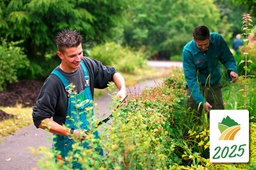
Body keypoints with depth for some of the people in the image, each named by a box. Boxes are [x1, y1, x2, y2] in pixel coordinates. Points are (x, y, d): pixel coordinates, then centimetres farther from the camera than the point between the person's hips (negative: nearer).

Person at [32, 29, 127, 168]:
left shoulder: (87, 65, -6)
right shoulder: (54, 82, -22)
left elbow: (112, 74, 11)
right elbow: (40, 119, -21)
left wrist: (122, 89, -10)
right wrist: (70, 133, -25)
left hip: (91, 136, 6)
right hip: (69, 145, -5)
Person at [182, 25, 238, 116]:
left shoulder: (217, 39, -17)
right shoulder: (188, 51, -24)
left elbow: (227, 58, -4)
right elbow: (190, 78, -25)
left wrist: (232, 70, -28)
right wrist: (202, 101, -34)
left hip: (214, 84, 2)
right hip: (197, 84, -2)